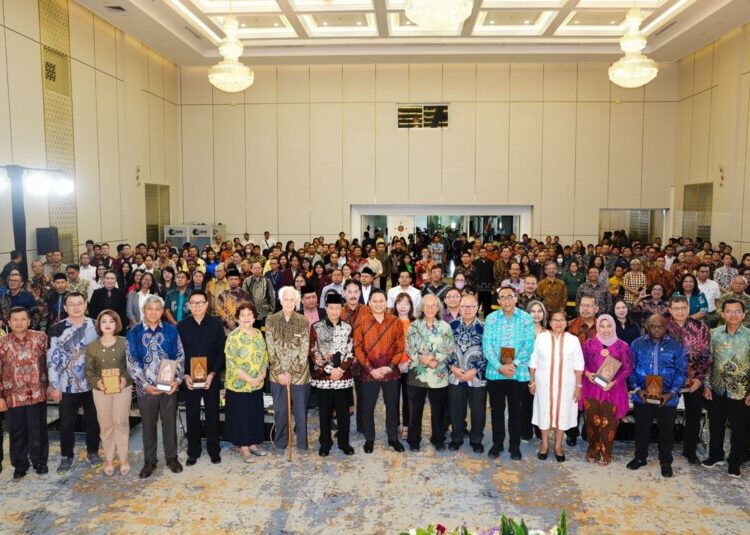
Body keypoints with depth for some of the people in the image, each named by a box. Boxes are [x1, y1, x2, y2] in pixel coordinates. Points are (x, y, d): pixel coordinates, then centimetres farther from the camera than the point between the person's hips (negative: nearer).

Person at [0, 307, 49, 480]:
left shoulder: (41, 337, -2)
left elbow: (49, 362, 4)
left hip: (37, 394, 0)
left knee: (38, 430, 9)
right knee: (17, 432, 11)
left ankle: (40, 461, 26)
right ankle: (20, 464, 27)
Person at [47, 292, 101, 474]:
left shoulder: (95, 326, -1)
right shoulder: (57, 329, -6)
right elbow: (52, 359, -4)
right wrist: (54, 386, -5)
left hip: (92, 383, 1)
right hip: (68, 385, -1)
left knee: (93, 420, 12)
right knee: (67, 423, 8)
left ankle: (93, 451, 30)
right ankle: (66, 456, 26)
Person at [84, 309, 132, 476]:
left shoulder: (125, 343, -3)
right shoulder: (91, 346, 1)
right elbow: (89, 370, 2)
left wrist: (126, 378, -17)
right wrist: (97, 382, -17)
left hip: (123, 388, -1)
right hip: (101, 390, 1)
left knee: (121, 423, 3)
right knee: (105, 425, 9)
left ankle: (124, 458, 16)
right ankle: (109, 459, 22)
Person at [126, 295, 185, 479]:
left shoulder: (171, 331, 1)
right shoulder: (134, 333, -1)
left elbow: (180, 356, 2)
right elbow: (131, 362, -5)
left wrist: (177, 379, -10)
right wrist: (145, 384, -12)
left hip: (169, 386, 1)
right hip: (146, 388, 0)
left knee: (170, 422, 10)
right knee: (148, 425, 10)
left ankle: (172, 457, 26)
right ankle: (149, 461, 25)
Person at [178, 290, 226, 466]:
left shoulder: (216, 324, -3)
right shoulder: (181, 326, 0)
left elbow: (222, 351, -3)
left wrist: (212, 374, -11)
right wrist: (185, 376, -10)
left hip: (211, 378, -1)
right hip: (189, 379, 1)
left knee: (212, 415, 8)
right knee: (192, 416, 9)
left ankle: (214, 450, 23)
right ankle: (193, 452, 24)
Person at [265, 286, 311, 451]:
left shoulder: (303, 321, -2)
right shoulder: (271, 320, -1)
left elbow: (304, 351, -6)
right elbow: (271, 349, -3)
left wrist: (291, 373, -11)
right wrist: (280, 372, -9)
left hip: (299, 373, -1)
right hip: (278, 373, 1)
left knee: (300, 410, 6)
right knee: (280, 410, 10)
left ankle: (302, 443, 21)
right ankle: (280, 443, 26)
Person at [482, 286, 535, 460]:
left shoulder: (526, 319, -1)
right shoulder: (491, 318, 1)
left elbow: (529, 345, -7)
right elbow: (487, 344, -6)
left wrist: (514, 364, -18)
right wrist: (500, 367, -16)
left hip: (518, 373, -1)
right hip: (495, 372, 1)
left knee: (515, 410, 10)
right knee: (497, 409, 11)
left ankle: (515, 446, 22)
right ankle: (497, 443, 25)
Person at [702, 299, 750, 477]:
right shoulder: (715, 334, -2)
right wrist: (707, 385, 2)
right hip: (717, 389, 2)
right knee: (715, 425, 15)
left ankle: (735, 462, 26)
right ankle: (716, 456, 34)